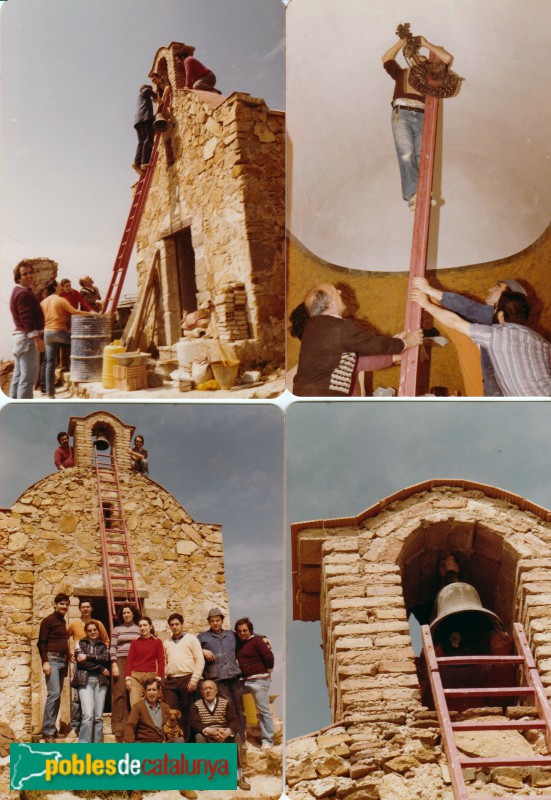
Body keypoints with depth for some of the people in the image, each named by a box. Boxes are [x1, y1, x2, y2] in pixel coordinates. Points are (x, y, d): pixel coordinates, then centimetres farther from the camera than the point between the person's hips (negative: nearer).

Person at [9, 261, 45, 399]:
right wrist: (37, 338, -25)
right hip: (28, 337, -11)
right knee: (28, 377, -11)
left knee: (18, 376, 13)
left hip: (20, 336, 11)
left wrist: (36, 337, 23)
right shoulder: (24, 294, -13)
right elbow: (27, 319, -22)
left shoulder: (18, 292, 19)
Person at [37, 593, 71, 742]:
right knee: (54, 693, -15)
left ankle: (51, 727, 12)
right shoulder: (48, 620, -4)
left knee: (58, 695, 7)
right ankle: (48, 731, -13)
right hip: (52, 659, -8)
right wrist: (45, 661, -18)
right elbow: (41, 643, -9)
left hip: (63, 661, 8)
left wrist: (68, 656, 12)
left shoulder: (63, 621, 18)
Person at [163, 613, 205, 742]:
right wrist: (162, 680, 7)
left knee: (187, 713, -2)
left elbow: (200, 661, -1)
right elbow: (164, 663, 18)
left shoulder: (191, 639, 6)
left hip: (187, 679, -3)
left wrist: (194, 679, -10)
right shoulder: (166, 643, 19)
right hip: (170, 681, 3)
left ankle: (187, 740, 5)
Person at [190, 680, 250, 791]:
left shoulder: (226, 703, 4)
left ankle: (239, 776, -27)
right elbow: (194, 723, -13)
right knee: (199, 736, -31)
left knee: (235, 736, -28)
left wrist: (228, 731, -33)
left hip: (224, 737, 1)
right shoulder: (196, 705, 2)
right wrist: (209, 730, -33)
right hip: (206, 738, 0)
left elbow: (234, 721, -8)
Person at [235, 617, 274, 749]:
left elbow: (269, 657, -14)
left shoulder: (256, 641, -9)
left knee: (263, 711, -2)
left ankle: (267, 740, 5)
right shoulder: (237, 643, 11)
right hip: (243, 680, 7)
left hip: (258, 680, -7)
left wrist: (268, 671, -4)